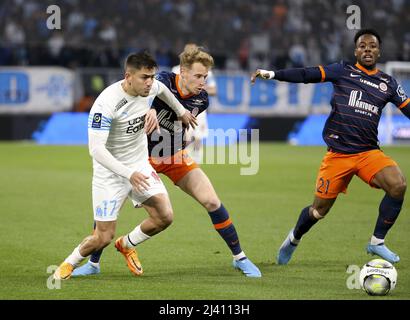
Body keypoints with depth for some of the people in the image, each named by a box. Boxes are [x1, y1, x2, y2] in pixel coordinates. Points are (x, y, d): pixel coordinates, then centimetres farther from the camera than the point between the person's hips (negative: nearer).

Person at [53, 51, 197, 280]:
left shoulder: (151, 87, -8)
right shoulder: (107, 103, -29)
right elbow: (96, 148, -32)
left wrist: (181, 111, 33)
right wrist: (128, 174, -39)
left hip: (140, 165, 6)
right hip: (110, 173, -6)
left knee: (165, 217, -9)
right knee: (104, 237, -8)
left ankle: (127, 245, 21)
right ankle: (70, 263, 23)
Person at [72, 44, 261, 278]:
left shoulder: (201, 100, -11)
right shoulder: (164, 81, -25)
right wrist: (150, 110, -68)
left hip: (175, 156, 3)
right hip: (143, 154, -3)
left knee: (211, 201, -8)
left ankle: (239, 258, 7)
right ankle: (93, 264, 7)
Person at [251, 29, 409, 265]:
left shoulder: (388, 83, 10)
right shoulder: (344, 71, 2)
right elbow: (307, 75, -4)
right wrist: (273, 74, -14)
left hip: (369, 152, 2)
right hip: (338, 154, -2)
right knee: (320, 210, 3)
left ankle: (377, 243, -8)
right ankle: (294, 239, 37)